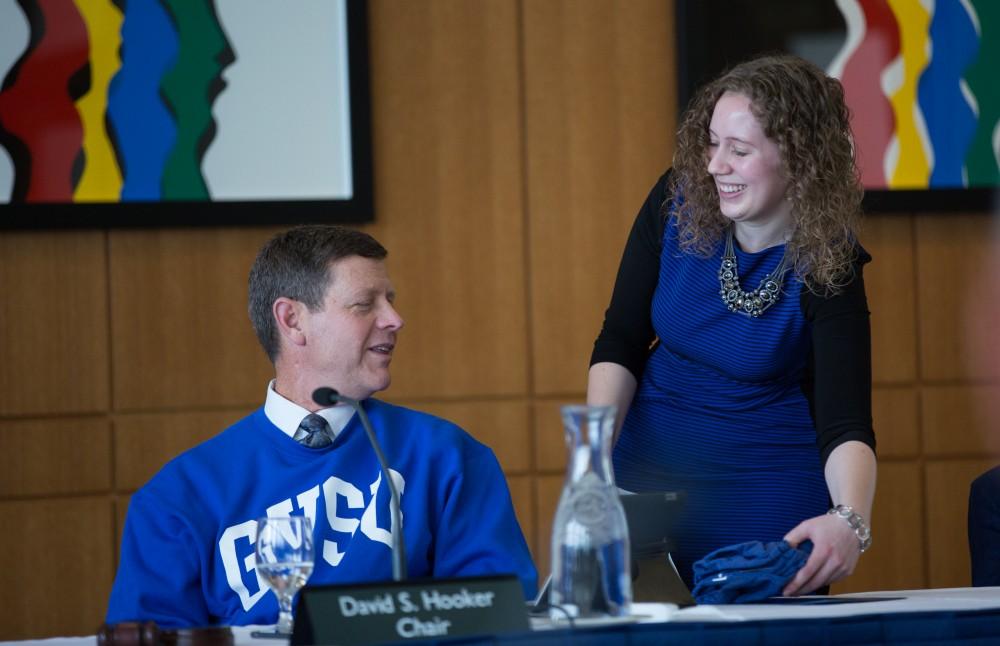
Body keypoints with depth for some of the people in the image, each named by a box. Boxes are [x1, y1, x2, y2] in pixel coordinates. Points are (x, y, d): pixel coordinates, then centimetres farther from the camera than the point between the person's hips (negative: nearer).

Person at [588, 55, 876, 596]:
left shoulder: (825, 269, -18)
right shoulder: (677, 204, -9)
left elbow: (845, 427, -26)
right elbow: (619, 344, -2)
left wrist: (848, 521, -47)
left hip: (770, 490, -3)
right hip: (648, 465, 3)